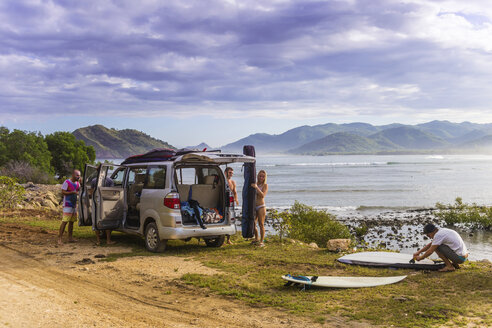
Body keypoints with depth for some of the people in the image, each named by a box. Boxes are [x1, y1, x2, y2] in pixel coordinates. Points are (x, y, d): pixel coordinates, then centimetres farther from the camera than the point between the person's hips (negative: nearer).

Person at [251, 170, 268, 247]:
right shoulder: (255, 184, 10)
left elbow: (262, 195, -20)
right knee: (253, 224, 11)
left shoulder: (265, 185, -4)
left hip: (261, 207, -6)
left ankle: (262, 241, 1)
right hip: (254, 207, 6)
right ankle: (256, 239, 29)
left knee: (261, 224, -5)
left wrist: (256, 187, -27)